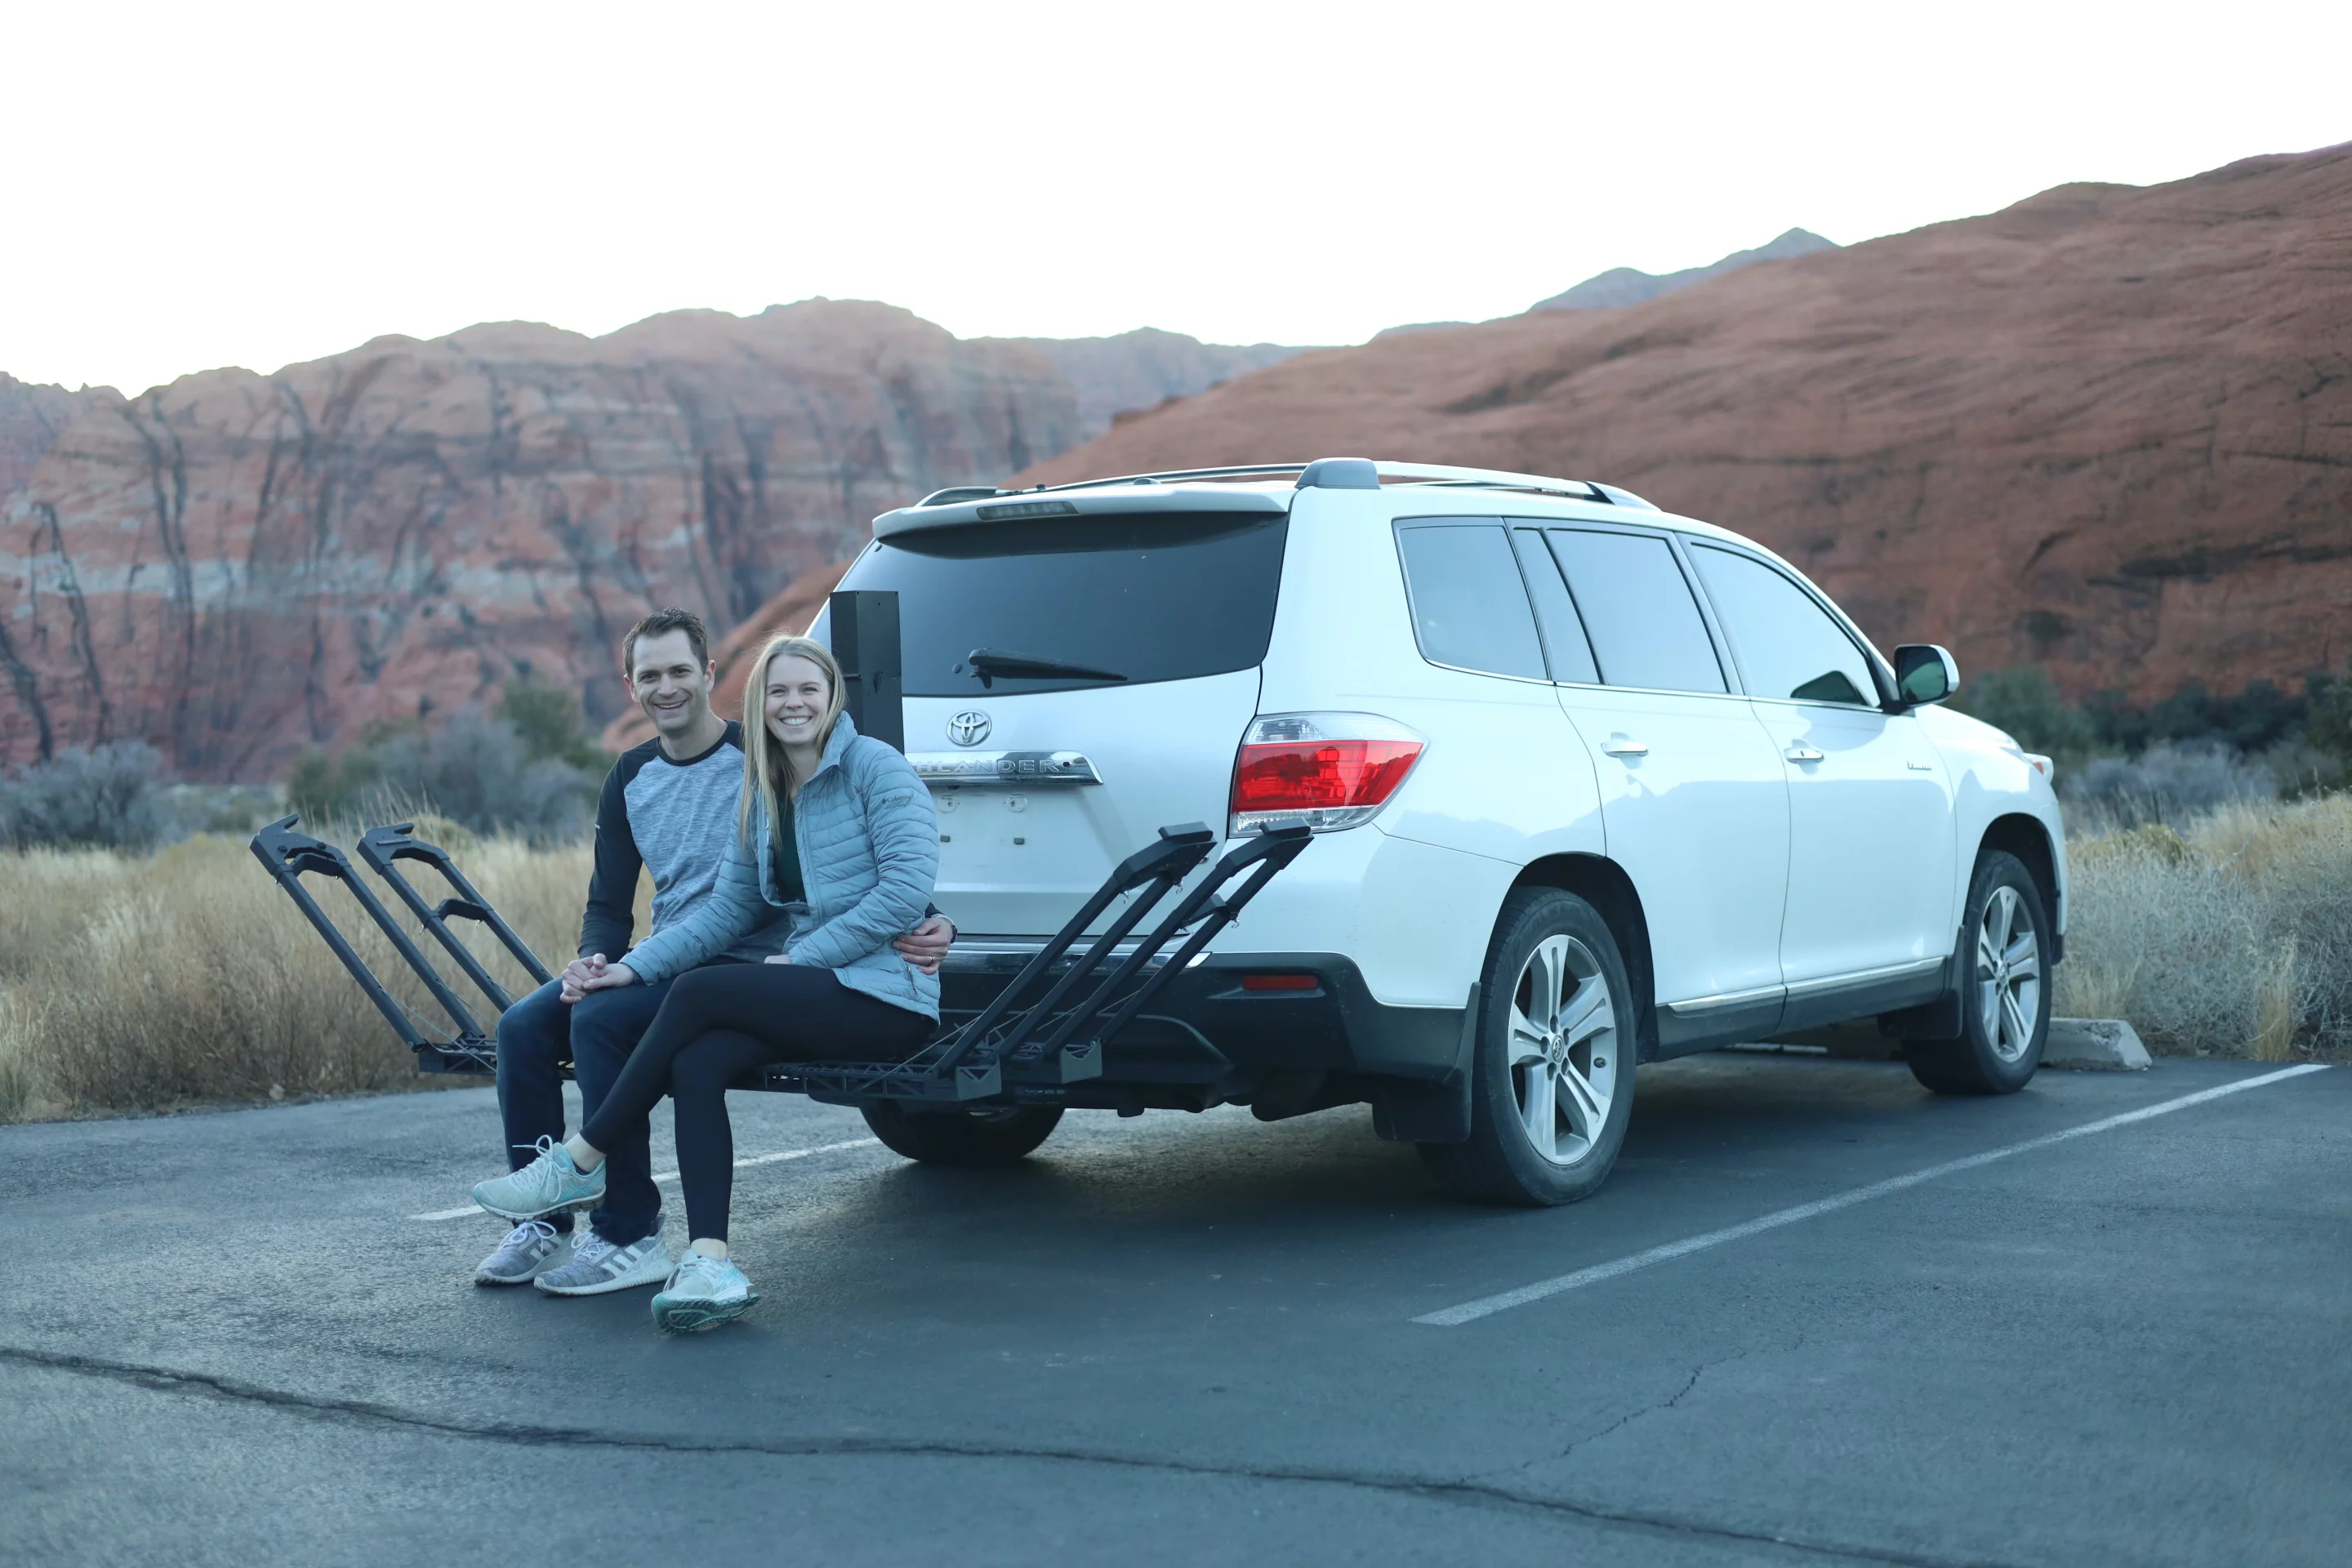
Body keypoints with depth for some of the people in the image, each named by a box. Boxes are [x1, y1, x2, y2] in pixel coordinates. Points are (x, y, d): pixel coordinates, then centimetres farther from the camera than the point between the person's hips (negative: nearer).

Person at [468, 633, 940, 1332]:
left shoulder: (874, 768, -6)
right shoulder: (763, 798, 16)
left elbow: (905, 887, -15)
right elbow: (727, 909, 14)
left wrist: (801, 957, -15)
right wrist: (636, 966, 1)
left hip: (886, 993, -7)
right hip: (815, 989, 7)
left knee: (698, 992, -22)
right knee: (694, 1064, -22)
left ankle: (582, 1162, -9)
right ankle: (710, 1263, -31)